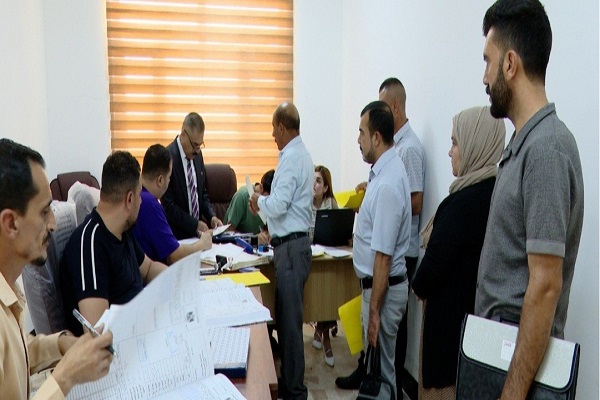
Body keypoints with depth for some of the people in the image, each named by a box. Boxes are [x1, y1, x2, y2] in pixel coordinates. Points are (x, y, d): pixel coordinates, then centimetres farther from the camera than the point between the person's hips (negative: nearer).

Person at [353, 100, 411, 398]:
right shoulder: (386, 170, 4)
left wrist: (374, 311, -21)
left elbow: (383, 256, -25)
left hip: (384, 287, -9)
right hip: (379, 283, 9)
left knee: (381, 368, 7)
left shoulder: (387, 184, -26)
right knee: (377, 363, 22)